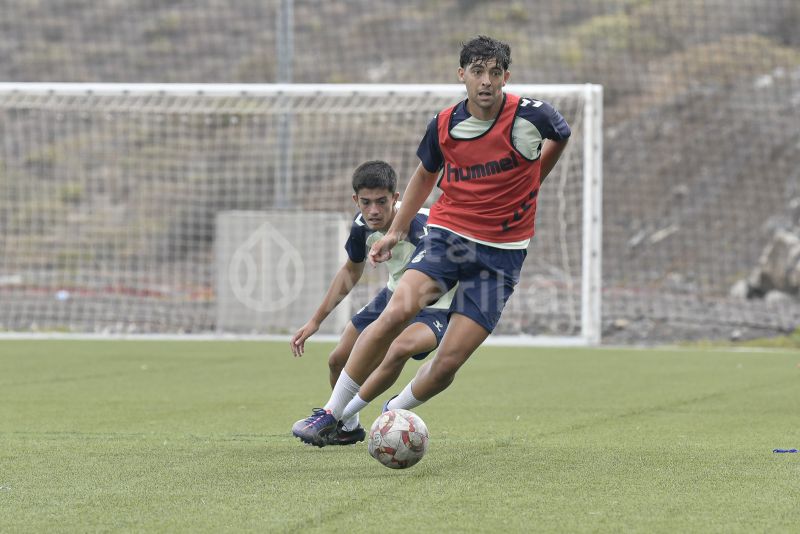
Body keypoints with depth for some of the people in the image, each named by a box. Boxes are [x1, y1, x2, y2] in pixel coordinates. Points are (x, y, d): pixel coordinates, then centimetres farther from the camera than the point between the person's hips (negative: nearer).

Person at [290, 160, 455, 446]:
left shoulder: (419, 227, -34)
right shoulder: (363, 225, -11)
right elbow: (351, 271, 9)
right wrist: (316, 320, 9)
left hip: (435, 308, -7)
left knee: (399, 349, -36)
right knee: (339, 360, 9)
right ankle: (349, 428, 37)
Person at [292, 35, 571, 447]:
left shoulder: (530, 115, -10)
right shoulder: (445, 125, -1)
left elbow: (561, 135, 15)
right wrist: (395, 231, 18)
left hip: (502, 251, -1)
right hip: (447, 232, 1)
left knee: (449, 361, -10)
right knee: (396, 312, -25)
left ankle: (394, 412, 20)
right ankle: (330, 414, -16)